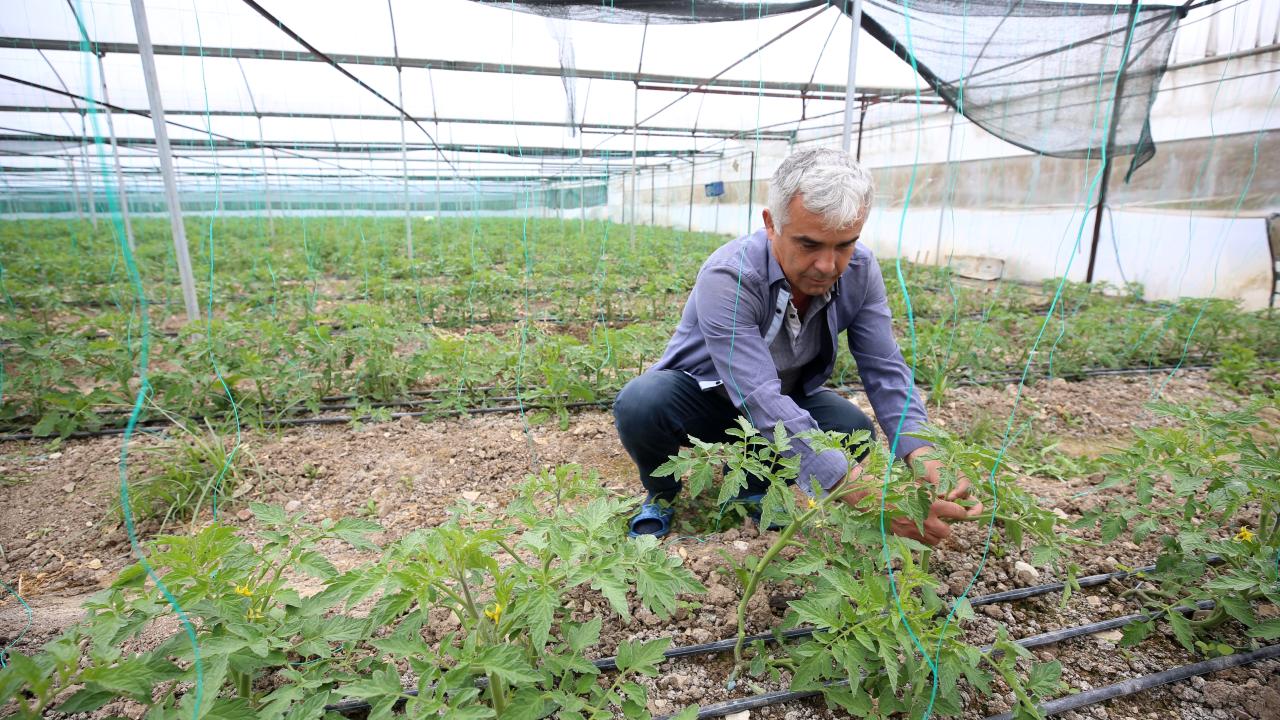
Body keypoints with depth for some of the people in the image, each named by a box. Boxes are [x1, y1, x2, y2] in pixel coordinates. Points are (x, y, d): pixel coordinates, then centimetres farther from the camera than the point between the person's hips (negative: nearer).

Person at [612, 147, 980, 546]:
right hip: (703, 394, -4)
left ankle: (750, 482, 7)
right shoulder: (728, 278, -35)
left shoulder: (859, 271, -16)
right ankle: (662, 493, 1)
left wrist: (920, 456, -35)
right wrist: (866, 495, -50)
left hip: (789, 398, 5)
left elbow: (885, 370, -16)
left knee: (854, 432, -22)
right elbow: (761, 402, -42)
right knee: (640, 404, -35)